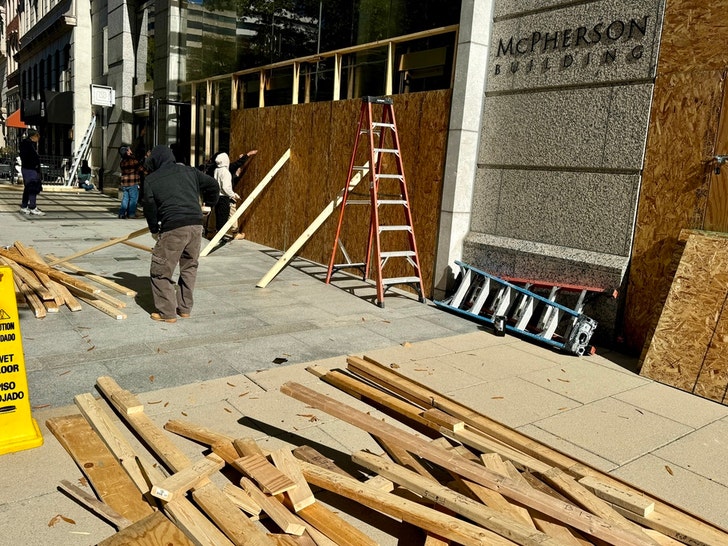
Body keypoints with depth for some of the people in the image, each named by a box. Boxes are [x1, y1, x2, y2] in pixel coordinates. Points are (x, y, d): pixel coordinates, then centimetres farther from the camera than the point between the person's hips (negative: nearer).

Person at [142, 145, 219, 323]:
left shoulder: (151, 179, 8)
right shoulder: (189, 171, 17)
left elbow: (149, 207, 7)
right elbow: (212, 184, 21)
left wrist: (154, 230, 21)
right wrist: (209, 204, 37)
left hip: (173, 228, -5)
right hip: (196, 224, 5)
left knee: (160, 271, 8)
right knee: (189, 268, 20)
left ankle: (167, 312, 10)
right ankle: (185, 308, 26)